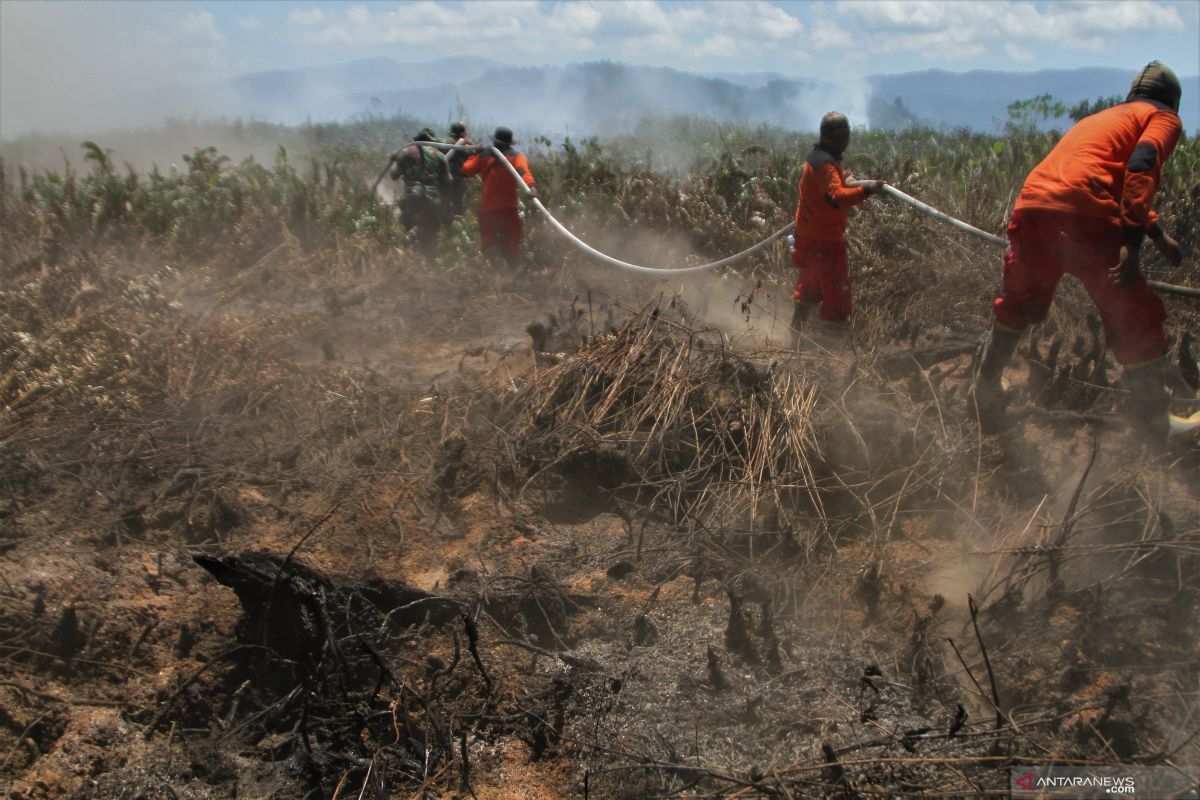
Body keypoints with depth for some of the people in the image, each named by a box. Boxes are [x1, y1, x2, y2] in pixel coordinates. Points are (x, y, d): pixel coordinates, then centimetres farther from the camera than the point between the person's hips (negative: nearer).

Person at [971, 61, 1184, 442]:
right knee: (1137, 324, 3)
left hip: (1031, 206, 7)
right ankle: (1155, 433, 4)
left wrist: (1159, 236, 54)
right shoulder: (1164, 118, 15)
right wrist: (1133, 243, -15)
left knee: (1016, 305, 27)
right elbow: (1141, 166, -7)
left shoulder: (1100, 117, 36)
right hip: (1082, 214, -6)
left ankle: (986, 391, 33)